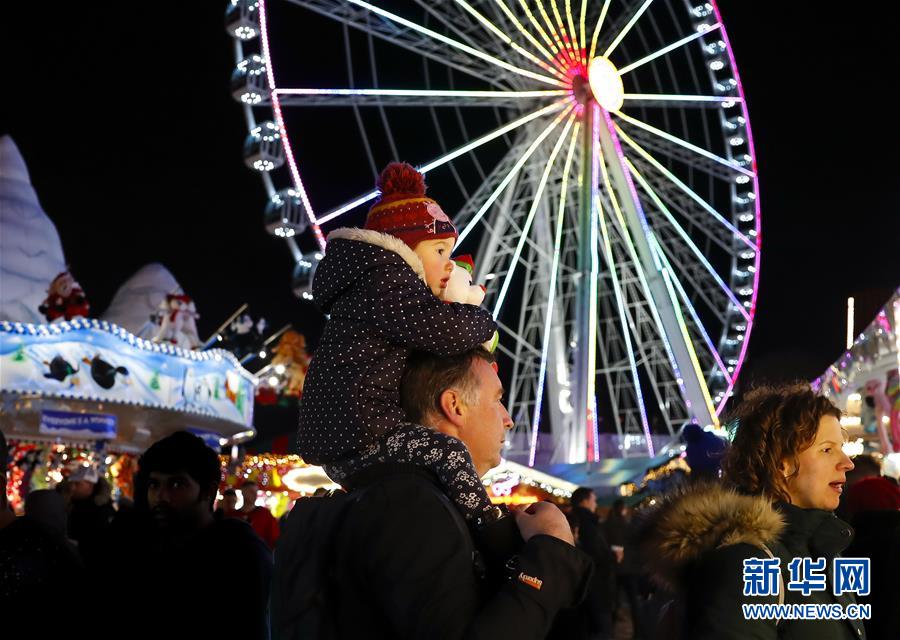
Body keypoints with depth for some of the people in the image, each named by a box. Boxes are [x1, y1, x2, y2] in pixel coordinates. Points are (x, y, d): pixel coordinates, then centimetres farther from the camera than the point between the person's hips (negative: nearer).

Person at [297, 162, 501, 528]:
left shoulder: (368, 279, 23)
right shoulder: (383, 278, -10)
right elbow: (450, 330, -20)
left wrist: (466, 316, 12)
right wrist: (483, 321, 1)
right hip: (354, 432, -11)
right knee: (448, 453, -24)